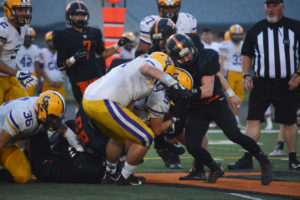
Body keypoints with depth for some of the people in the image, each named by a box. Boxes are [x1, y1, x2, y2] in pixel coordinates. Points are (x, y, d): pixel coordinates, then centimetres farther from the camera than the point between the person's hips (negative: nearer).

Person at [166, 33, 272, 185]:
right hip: (196, 109, 2)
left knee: (235, 135, -17)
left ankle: (264, 163, 3)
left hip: (216, 103, -2)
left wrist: (190, 93, -33)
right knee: (192, 147, -11)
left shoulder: (206, 57, -19)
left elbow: (208, 91, -20)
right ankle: (215, 170, 17)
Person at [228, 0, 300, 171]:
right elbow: (246, 54, 13)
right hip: (261, 82, 1)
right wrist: (246, 75, 1)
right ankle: (247, 158, -5)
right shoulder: (256, 30, 4)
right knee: (253, 119, -7)